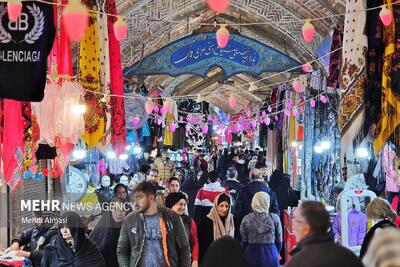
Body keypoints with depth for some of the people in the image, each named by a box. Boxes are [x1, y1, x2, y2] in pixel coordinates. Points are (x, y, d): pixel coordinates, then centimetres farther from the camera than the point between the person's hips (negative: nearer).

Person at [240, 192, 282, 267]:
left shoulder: (246, 219, -3)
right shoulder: (275, 218, -4)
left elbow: (244, 242, 3)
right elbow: (279, 241, 4)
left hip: (251, 255, 1)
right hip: (270, 255, -1)